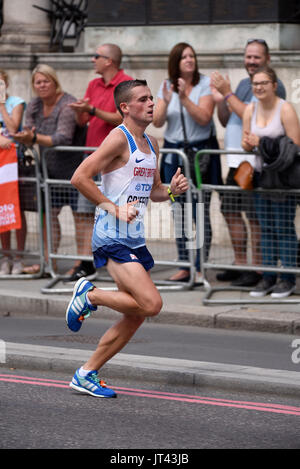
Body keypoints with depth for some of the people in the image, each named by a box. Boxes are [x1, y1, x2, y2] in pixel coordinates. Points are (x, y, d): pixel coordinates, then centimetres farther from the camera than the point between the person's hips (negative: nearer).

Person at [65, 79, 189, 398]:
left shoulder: (151, 144, 16)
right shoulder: (119, 138, -11)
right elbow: (80, 178, -17)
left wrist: (171, 191, 6)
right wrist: (113, 208, -18)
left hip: (135, 240, 9)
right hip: (113, 239, -9)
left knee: (134, 318, 8)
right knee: (151, 304, -20)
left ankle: (86, 375, 17)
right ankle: (90, 295, 1)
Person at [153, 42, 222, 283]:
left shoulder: (205, 84, -5)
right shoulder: (167, 86, 7)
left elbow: (204, 118, -15)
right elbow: (157, 122, 0)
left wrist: (184, 98, -24)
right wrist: (166, 102, -18)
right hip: (173, 152, 4)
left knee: (201, 213, -6)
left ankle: (200, 268, -2)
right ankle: (184, 266, 13)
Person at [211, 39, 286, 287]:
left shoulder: (273, 86, -9)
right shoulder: (243, 84, 19)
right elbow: (227, 121, 20)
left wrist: (228, 93, -15)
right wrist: (220, 101, 2)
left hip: (257, 161, -9)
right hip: (236, 161, 9)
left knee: (255, 216, -6)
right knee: (231, 211, 12)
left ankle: (258, 269, 0)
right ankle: (240, 264, 22)